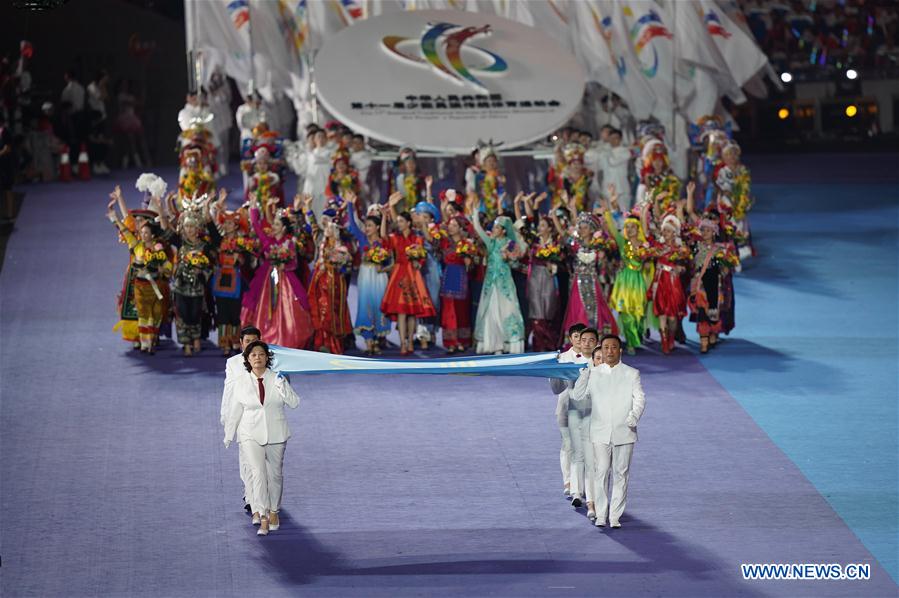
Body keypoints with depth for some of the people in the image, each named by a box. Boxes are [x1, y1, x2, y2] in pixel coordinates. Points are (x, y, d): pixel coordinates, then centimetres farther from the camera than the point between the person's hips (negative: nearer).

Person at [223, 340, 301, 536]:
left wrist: (283, 388, -21)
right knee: (257, 473, -16)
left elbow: (294, 403, -5)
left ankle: (273, 512, 34)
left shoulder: (277, 379, -1)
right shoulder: (240, 382, -1)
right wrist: (228, 435, 11)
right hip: (251, 435, -2)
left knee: (275, 474, 13)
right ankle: (263, 519, -20)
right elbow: (235, 411, 6)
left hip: (276, 435, 2)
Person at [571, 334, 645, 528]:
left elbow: (639, 398, -1)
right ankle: (600, 515, 1)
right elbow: (577, 396, 3)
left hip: (624, 432, 0)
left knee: (620, 474, 1)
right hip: (600, 432, 0)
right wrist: (585, 372, -5)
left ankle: (615, 517, 6)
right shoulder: (593, 374, 9)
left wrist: (634, 416, -19)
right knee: (601, 473, -6)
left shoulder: (632, 374, 7)